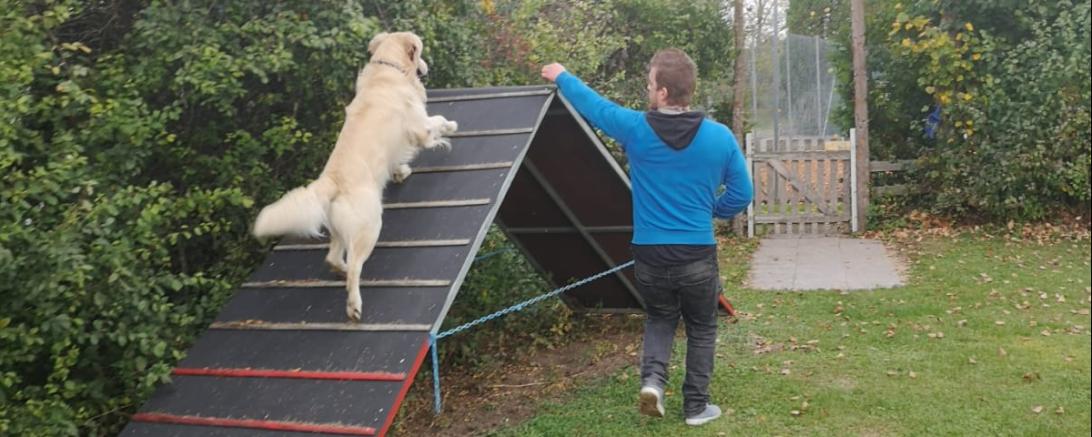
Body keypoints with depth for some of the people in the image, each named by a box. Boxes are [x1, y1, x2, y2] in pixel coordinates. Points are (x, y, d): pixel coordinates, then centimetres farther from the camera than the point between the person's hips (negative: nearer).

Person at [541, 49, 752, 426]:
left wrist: (562, 78, 26)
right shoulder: (720, 136, -7)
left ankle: (652, 379, 3)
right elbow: (741, 194, 2)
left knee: (659, 318, 25)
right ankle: (696, 406, 22)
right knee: (701, 329, 17)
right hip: (698, 256, 0)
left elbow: (594, 105, 9)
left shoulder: (635, 128, -9)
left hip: (649, 255, 1)